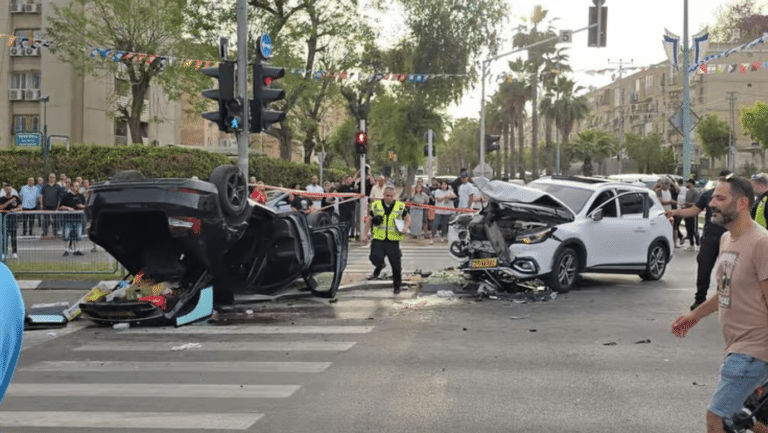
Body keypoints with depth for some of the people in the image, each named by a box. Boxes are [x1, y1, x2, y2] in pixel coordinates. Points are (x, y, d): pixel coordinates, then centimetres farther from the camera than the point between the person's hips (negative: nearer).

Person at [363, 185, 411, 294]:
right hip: (378, 240, 0)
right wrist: (365, 234, 10)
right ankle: (380, 266, 22)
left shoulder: (400, 206, 3)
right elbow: (369, 220, 15)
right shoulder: (376, 206, 5)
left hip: (393, 241, 0)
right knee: (375, 258, -18)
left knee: (396, 265, 2)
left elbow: (407, 218, 16)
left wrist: (406, 228, -4)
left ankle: (397, 285, 24)